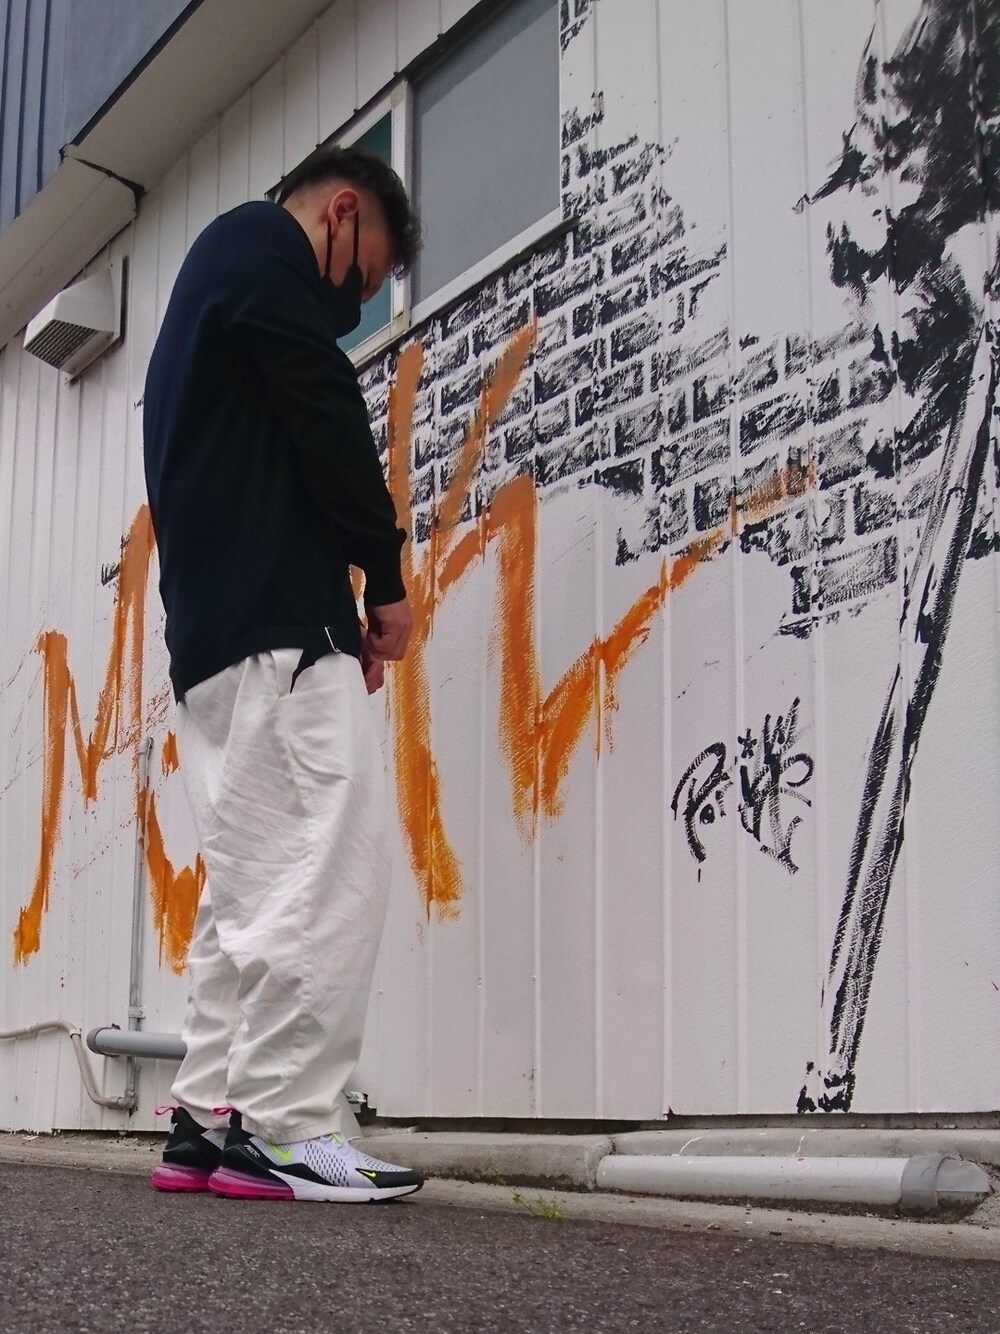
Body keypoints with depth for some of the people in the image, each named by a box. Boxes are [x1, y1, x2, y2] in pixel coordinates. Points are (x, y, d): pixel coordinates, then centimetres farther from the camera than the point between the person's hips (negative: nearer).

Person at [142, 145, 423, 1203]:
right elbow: (327, 419, -10)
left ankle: (209, 1120, 8)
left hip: (210, 635, 10)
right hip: (281, 621, -10)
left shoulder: (211, 269, 31)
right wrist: (386, 578, -1)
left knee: (248, 887, 8)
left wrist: (350, 594, 13)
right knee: (327, 875, -13)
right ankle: (286, 1130, -14)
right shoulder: (264, 245, 3)